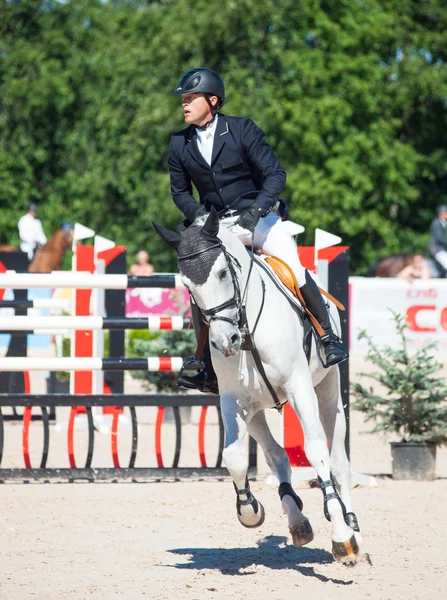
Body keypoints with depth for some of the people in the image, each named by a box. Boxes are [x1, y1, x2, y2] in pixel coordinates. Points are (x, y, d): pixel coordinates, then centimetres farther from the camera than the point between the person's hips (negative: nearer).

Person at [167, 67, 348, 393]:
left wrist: (257, 207, -27)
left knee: (294, 271, -20)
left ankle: (329, 337, -4)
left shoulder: (243, 130, -10)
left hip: (258, 216, -4)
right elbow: (180, 191, 12)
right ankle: (209, 370, 1)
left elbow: (275, 174, -12)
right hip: (217, 226, 4)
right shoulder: (180, 144, 2)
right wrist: (198, 214, -9)